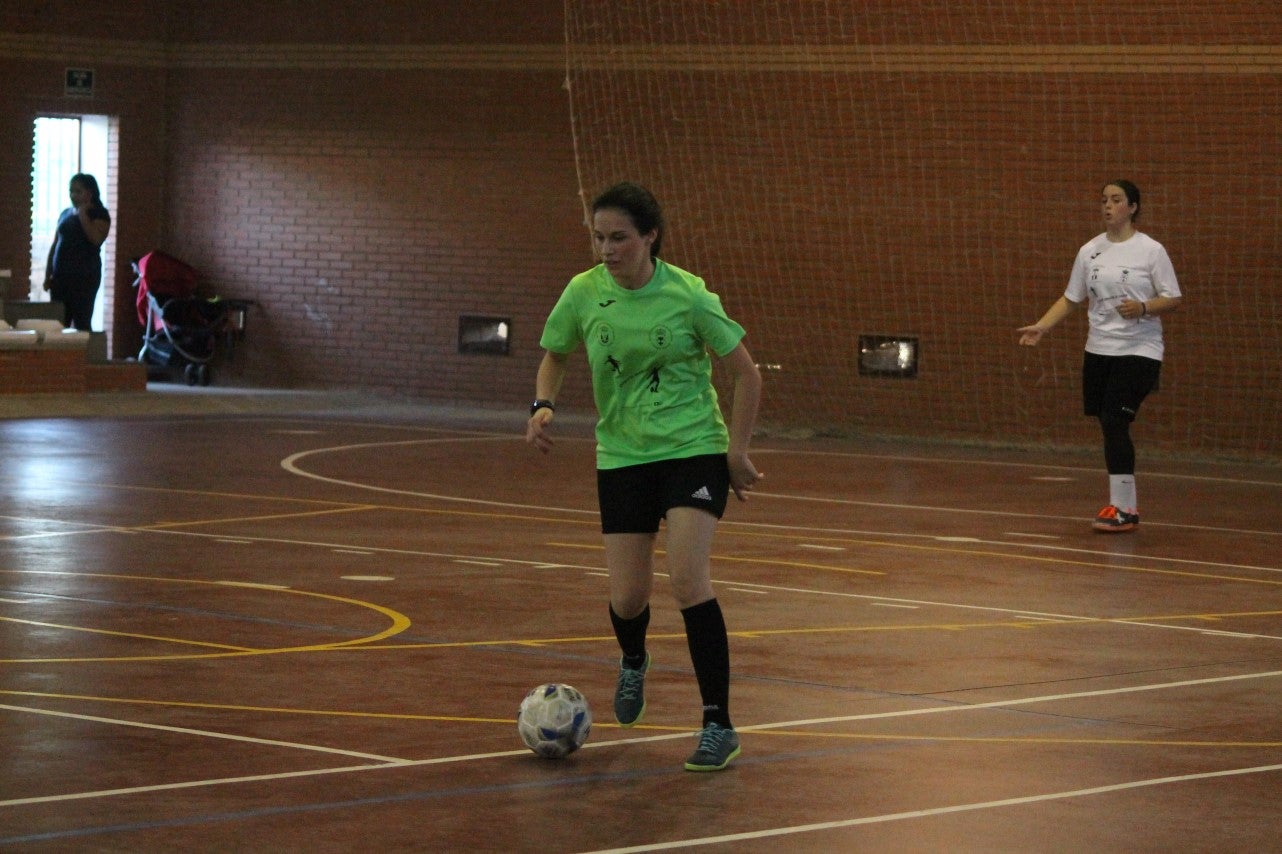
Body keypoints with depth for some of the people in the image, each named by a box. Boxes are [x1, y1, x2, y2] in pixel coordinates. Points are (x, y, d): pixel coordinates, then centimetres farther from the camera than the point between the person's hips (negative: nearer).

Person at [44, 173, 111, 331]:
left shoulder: (99, 214, -1)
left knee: (81, 324, -7)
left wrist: (82, 215, -14)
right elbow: (54, 246, 20)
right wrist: (48, 275, 15)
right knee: (59, 324, 1)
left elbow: (96, 238, -20)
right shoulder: (65, 214, 16)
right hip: (61, 276, 6)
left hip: (84, 276, -6)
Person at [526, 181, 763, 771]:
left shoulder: (687, 296, -14)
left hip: (694, 450, -3)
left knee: (688, 580, -20)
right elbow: (554, 356, 13)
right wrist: (543, 405, -7)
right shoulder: (584, 293, -6)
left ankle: (718, 726, -11)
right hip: (622, 456, 3)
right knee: (627, 598, 2)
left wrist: (737, 452, -7)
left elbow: (746, 374, -4)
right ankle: (633, 663, 41)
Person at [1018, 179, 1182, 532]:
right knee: (1110, 428, 4)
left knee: (1115, 423, -15)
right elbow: (1070, 299, 12)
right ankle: (1127, 506, 14)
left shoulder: (1151, 250, -5)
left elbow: (1173, 299, -5)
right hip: (1098, 351, 5)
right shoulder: (1089, 252, 8)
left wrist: (1143, 308, -23)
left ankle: (1121, 508, -11)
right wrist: (1040, 327, -1)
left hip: (1138, 351, -5)